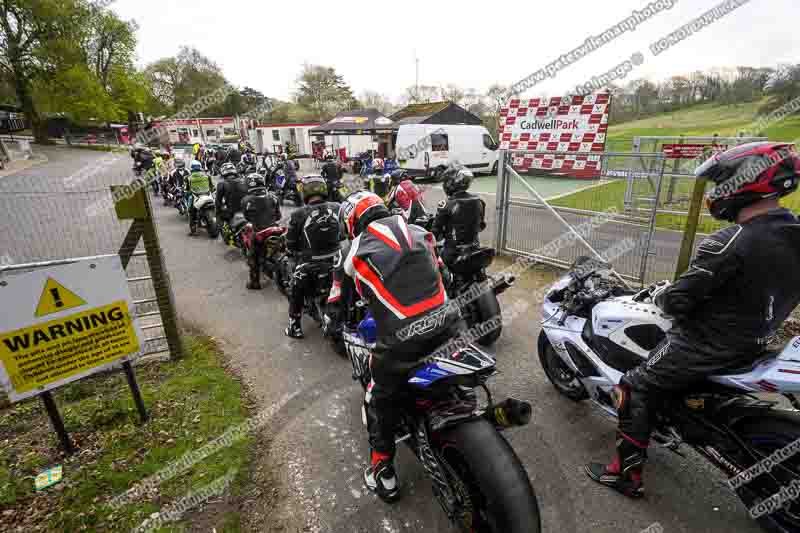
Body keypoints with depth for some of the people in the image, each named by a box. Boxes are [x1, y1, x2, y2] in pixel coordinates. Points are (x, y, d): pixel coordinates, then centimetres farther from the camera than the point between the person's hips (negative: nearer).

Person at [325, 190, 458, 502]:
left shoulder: (352, 251, 5)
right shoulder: (419, 232, 14)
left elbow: (338, 302, 16)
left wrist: (332, 323, 38)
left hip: (400, 337, -4)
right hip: (446, 325, 4)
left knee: (381, 402, 20)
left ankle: (383, 475, 33)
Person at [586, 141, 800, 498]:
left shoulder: (730, 243, -27)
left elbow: (677, 301, -24)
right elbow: (753, 290, 12)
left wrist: (659, 293, -2)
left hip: (706, 345, -9)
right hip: (753, 343, 9)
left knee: (635, 389, 3)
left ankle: (627, 473, 11)